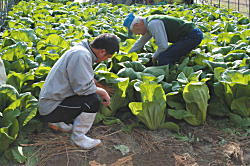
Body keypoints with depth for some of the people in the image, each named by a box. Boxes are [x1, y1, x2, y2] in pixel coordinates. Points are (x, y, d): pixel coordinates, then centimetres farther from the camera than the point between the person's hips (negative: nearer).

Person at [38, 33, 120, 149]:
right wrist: (102, 92, -9)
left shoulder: (81, 49, 8)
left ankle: (58, 122, 17)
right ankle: (78, 136, -3)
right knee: (93, 100, -22)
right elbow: (84, 87, -26)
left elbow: (82, 80, 21)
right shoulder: (81, 55, -23)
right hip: (51, 108, -10)